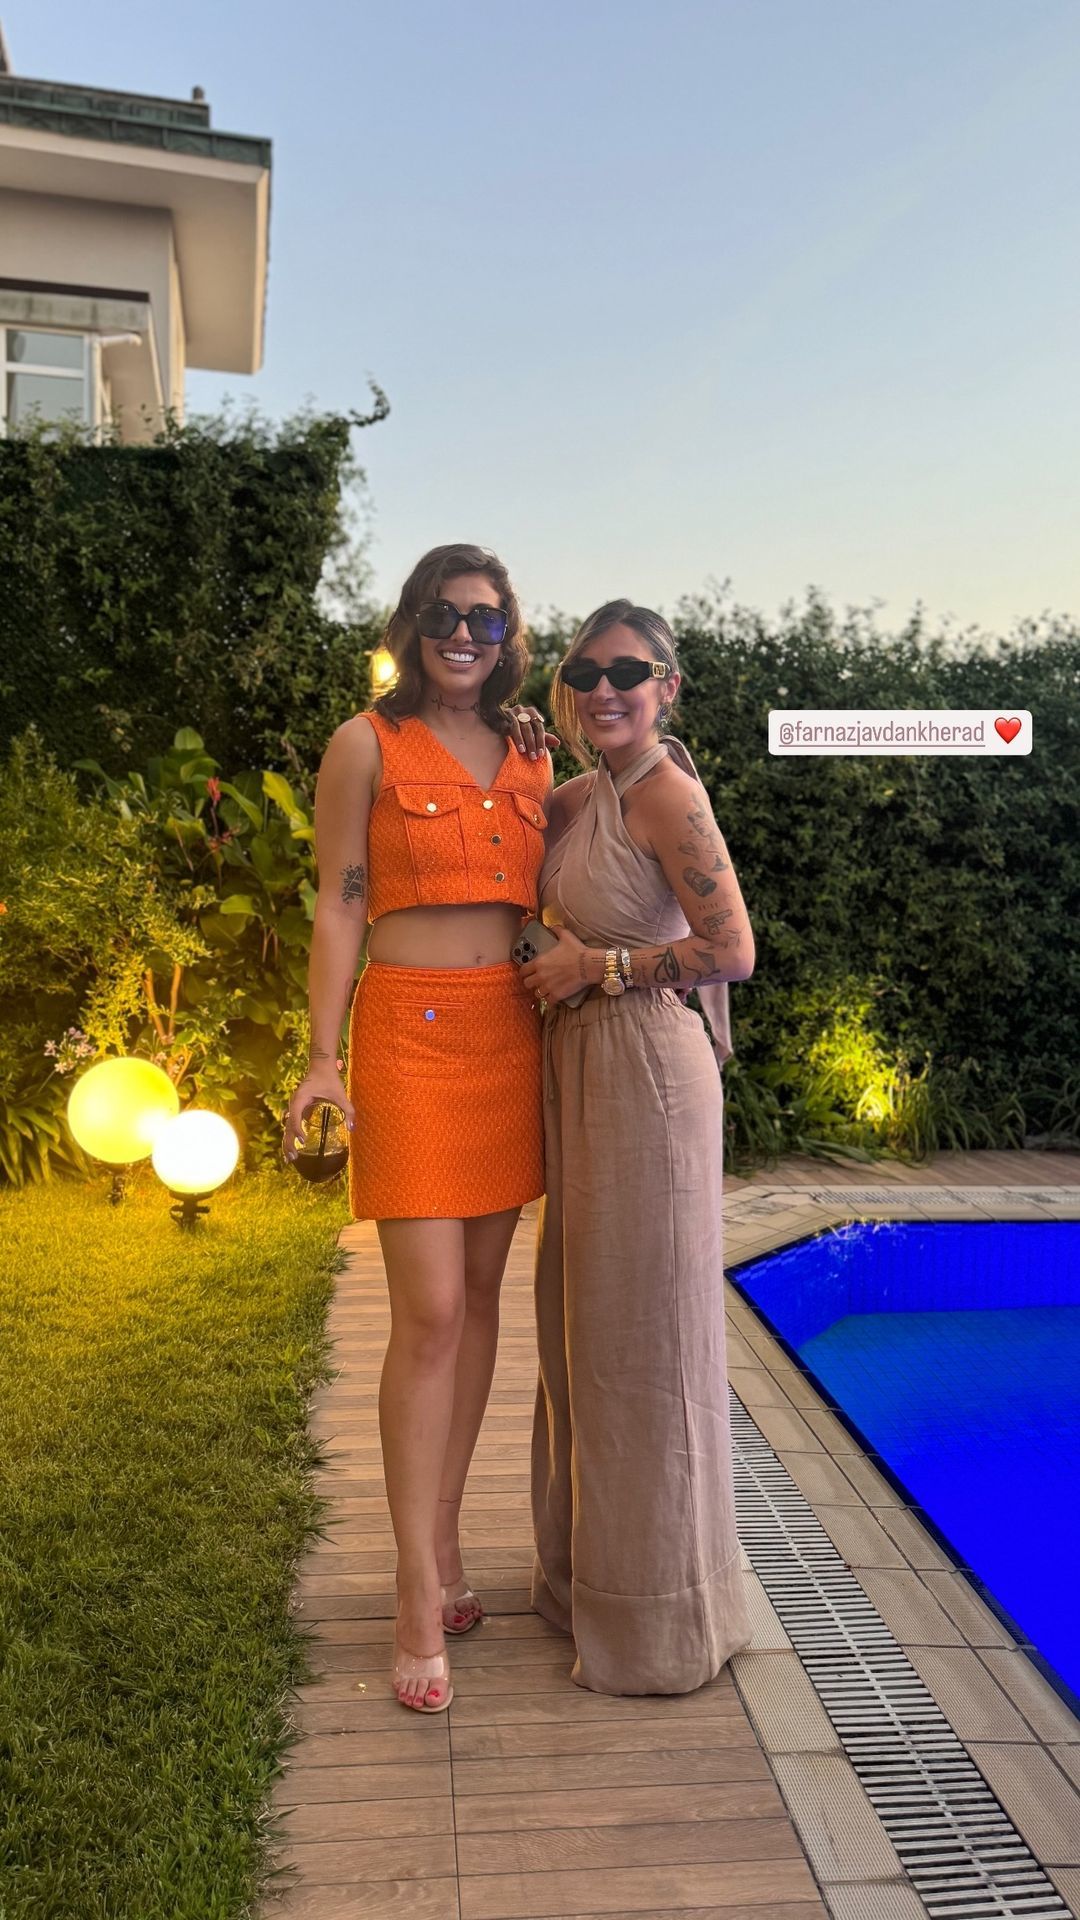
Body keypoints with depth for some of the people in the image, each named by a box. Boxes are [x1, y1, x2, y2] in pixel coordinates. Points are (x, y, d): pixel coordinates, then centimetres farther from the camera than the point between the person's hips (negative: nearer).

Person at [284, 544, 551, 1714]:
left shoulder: (530, 760, 14)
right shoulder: (368, 746, 1)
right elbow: (338, 910, -2)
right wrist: (323, 1058, -10)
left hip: (513, 1036, 5)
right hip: (412, 1032, -5)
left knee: (480, 1296, 9)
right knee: (429, 1312, -7)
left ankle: (442, 1545, 23)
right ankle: (421, 1600, 5)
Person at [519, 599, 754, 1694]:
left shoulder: (665, 793, -14)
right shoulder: (577, 797, 11)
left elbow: (733, 951, -21)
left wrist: (598, 967, -15)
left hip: (647, 1070, -9)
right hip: (581, 1071, 9)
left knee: (640, 1333, 2)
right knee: (581, 1319, 18)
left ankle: (661, 1614, 21)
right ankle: (591, 1572, 37)